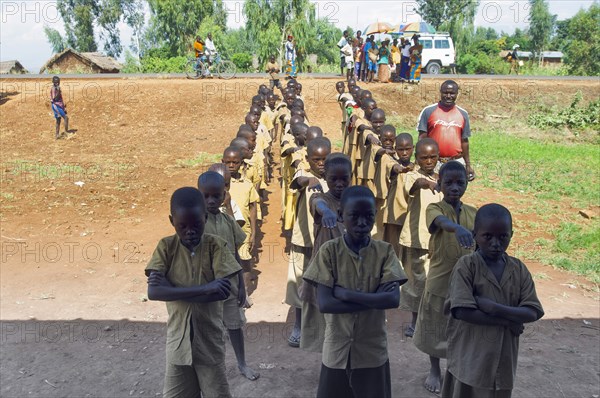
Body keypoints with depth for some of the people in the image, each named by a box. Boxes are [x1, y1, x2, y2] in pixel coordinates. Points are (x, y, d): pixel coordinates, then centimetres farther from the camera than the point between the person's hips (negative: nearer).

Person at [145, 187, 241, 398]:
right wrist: (205, 288, -24)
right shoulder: (166, 247, -6)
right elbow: (153, 292, -18)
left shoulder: (216, 246, -8)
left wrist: (172, 289, -18)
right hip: (178, 341, 1)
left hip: (209, 341, -1)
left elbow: (224, 291, -18)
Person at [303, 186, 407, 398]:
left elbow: (393, 299, -17)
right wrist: (375, 299, -18)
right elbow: (324, 304, -16)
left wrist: (345, 294, -20)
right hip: (337, 351, 0)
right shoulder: (329, 251, -9)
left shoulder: (385, 251, -6)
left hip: (373, 351, 1)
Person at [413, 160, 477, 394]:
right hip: (439, 280, -3)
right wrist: (458, 228, -58)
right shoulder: (434, 208, -12)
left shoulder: (473, 213, 2)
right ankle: (435, 370, 32)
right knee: (435, 327, 13)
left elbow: (478, 246, 8)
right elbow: (442, 222, -37)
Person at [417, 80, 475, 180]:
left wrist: (468, 165, 11)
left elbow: (464, 141, 12)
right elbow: (422, 138, -1)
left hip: (457, 162, 3)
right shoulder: (428, 111, -1)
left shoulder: (463, 114, 8)